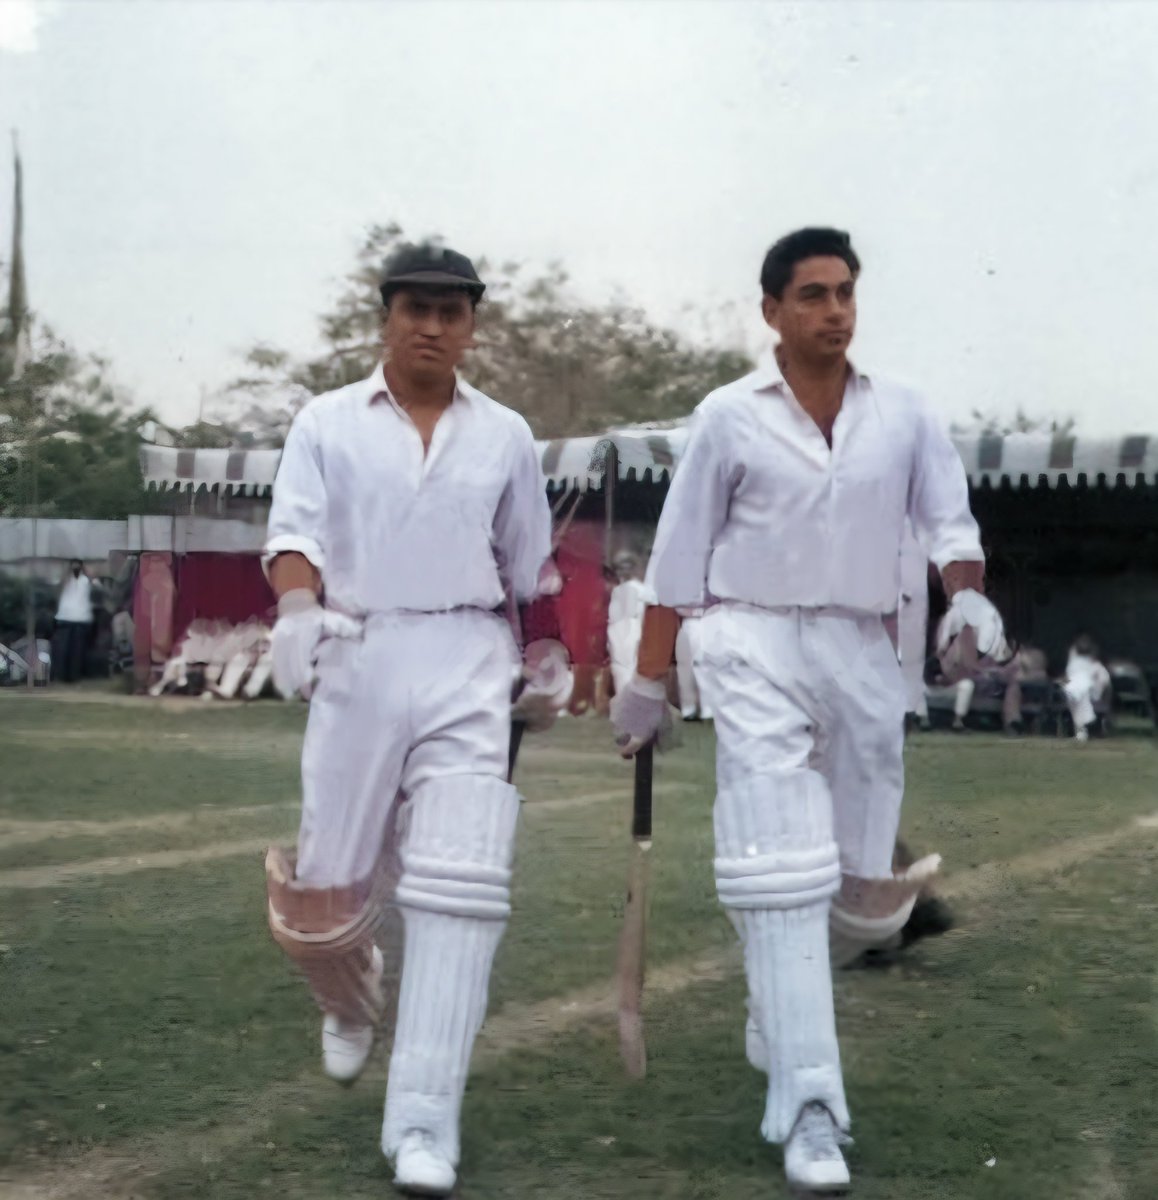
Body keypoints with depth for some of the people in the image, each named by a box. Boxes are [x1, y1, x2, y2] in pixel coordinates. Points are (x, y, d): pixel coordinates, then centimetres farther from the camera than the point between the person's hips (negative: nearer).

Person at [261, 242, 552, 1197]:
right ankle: (352, 1002, 41)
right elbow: (296, 534, -6)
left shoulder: (507, 437, 10)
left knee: (459, 886, -13)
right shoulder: (329, 424, 6)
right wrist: (298, 609, -26)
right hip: (359, 660, 0)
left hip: (468, 664, 0)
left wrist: (528, 677, 18)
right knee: (326, 894, 4)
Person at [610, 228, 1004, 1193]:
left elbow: (948, 519, 7)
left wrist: (969, 599, -14)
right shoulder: (729, 418, 0)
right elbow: (678, 557, 3)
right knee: (784, 875, -11)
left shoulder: (902, 416, 7)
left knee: (862, 881, 9)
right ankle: (809, 1106, -9)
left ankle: (780, 1008, 39)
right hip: (759, 651, -3)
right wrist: (648, 684, 3)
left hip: (863, 655, 4)